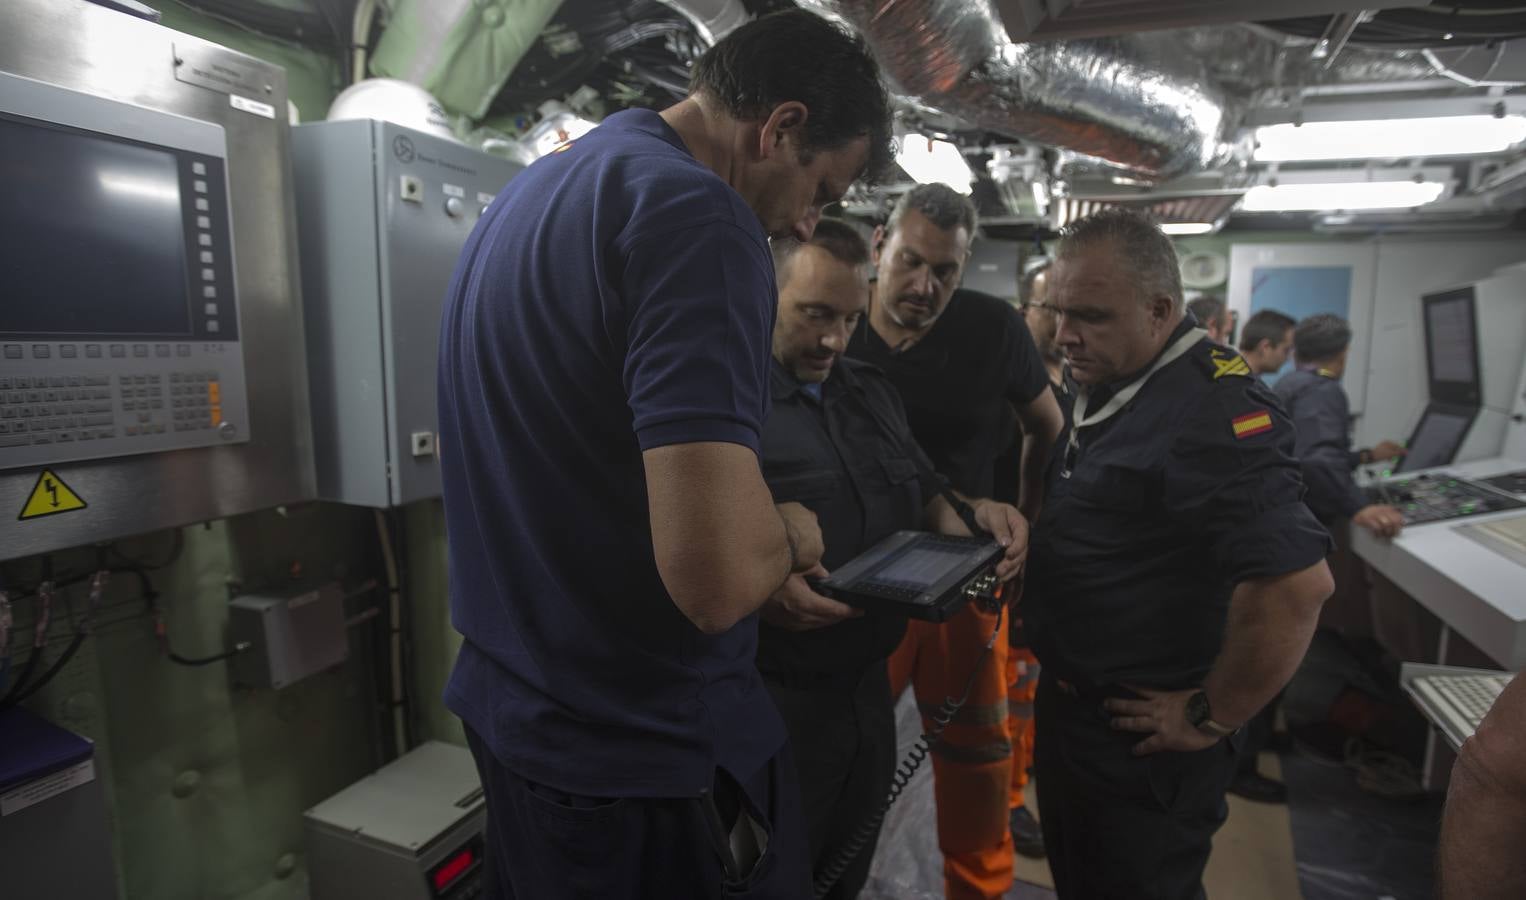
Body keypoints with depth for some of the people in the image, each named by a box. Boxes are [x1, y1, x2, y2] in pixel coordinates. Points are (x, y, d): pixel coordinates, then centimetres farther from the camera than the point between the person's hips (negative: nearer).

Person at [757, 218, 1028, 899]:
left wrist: (969, 513, -1)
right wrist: (755, 592, -37)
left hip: (868, 690, 7)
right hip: (769, 707, -7)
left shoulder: (872, 390, 11)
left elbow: (922, 496, 20)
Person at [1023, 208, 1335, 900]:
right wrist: (1020, 529, 4)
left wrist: (1210, 719, -22)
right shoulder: (1101, 389, 5)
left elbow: (1296, 584, -33)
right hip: (1070, 707, 9)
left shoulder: (1211, 410, -25)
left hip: (1141, 738, -9)